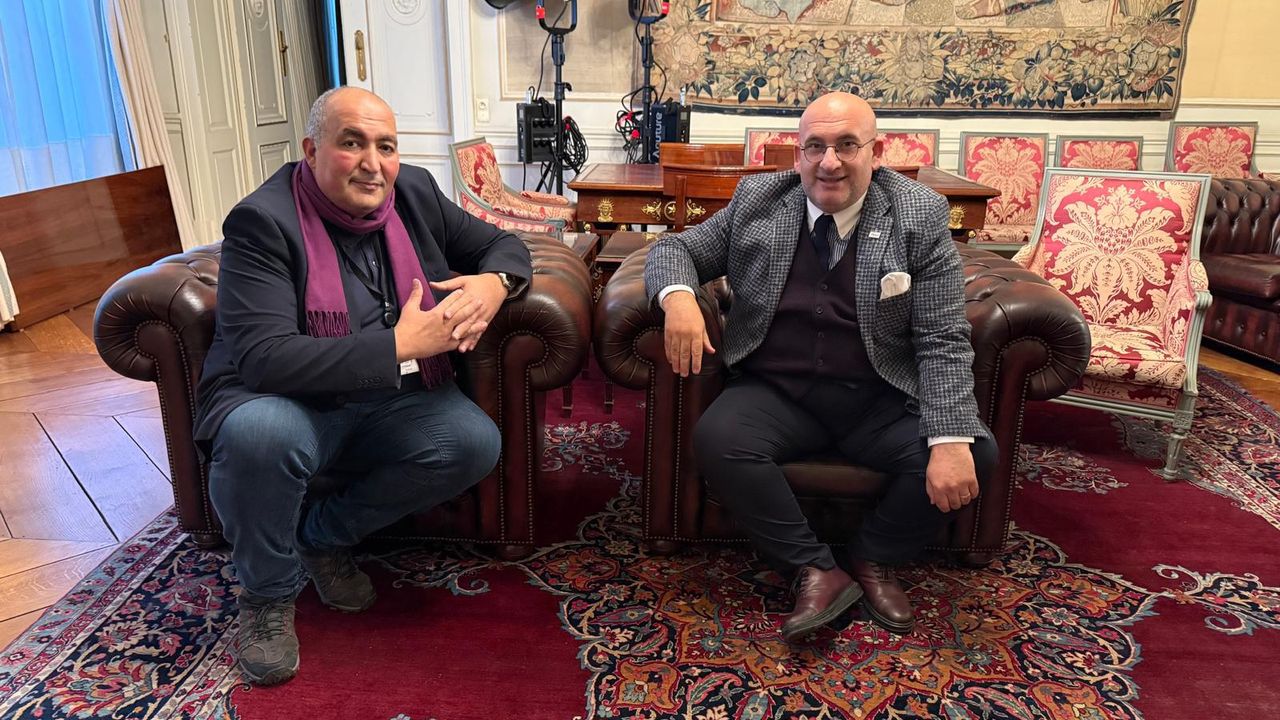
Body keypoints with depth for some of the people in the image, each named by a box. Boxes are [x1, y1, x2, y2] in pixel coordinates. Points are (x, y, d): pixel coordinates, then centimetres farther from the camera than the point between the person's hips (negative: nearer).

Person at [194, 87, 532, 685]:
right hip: (288, 402, -4)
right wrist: (400, 344, -31)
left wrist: (493, 283, -17)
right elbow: (264, 359, -27)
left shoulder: (415, 192, -1)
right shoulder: (262, 221, -17)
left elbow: (504, 245, 8)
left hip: (393, 402, 5)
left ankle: (324, 536, 4)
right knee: (257, 432, -36)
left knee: (476, 442, -21)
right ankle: (268, 593, -4)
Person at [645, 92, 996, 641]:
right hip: (777, 394, 1)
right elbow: (675, 249, 7)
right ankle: (816, 570, -10)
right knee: (716, 440, -28)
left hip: (882, 402, 0)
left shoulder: (921, 215, -4)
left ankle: (873, 558, 4)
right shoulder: (757, 201, 2)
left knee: (975, 454, -22)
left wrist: (952, 441, -24)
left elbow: (943, 341, -9)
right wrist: (678, 296, -19)